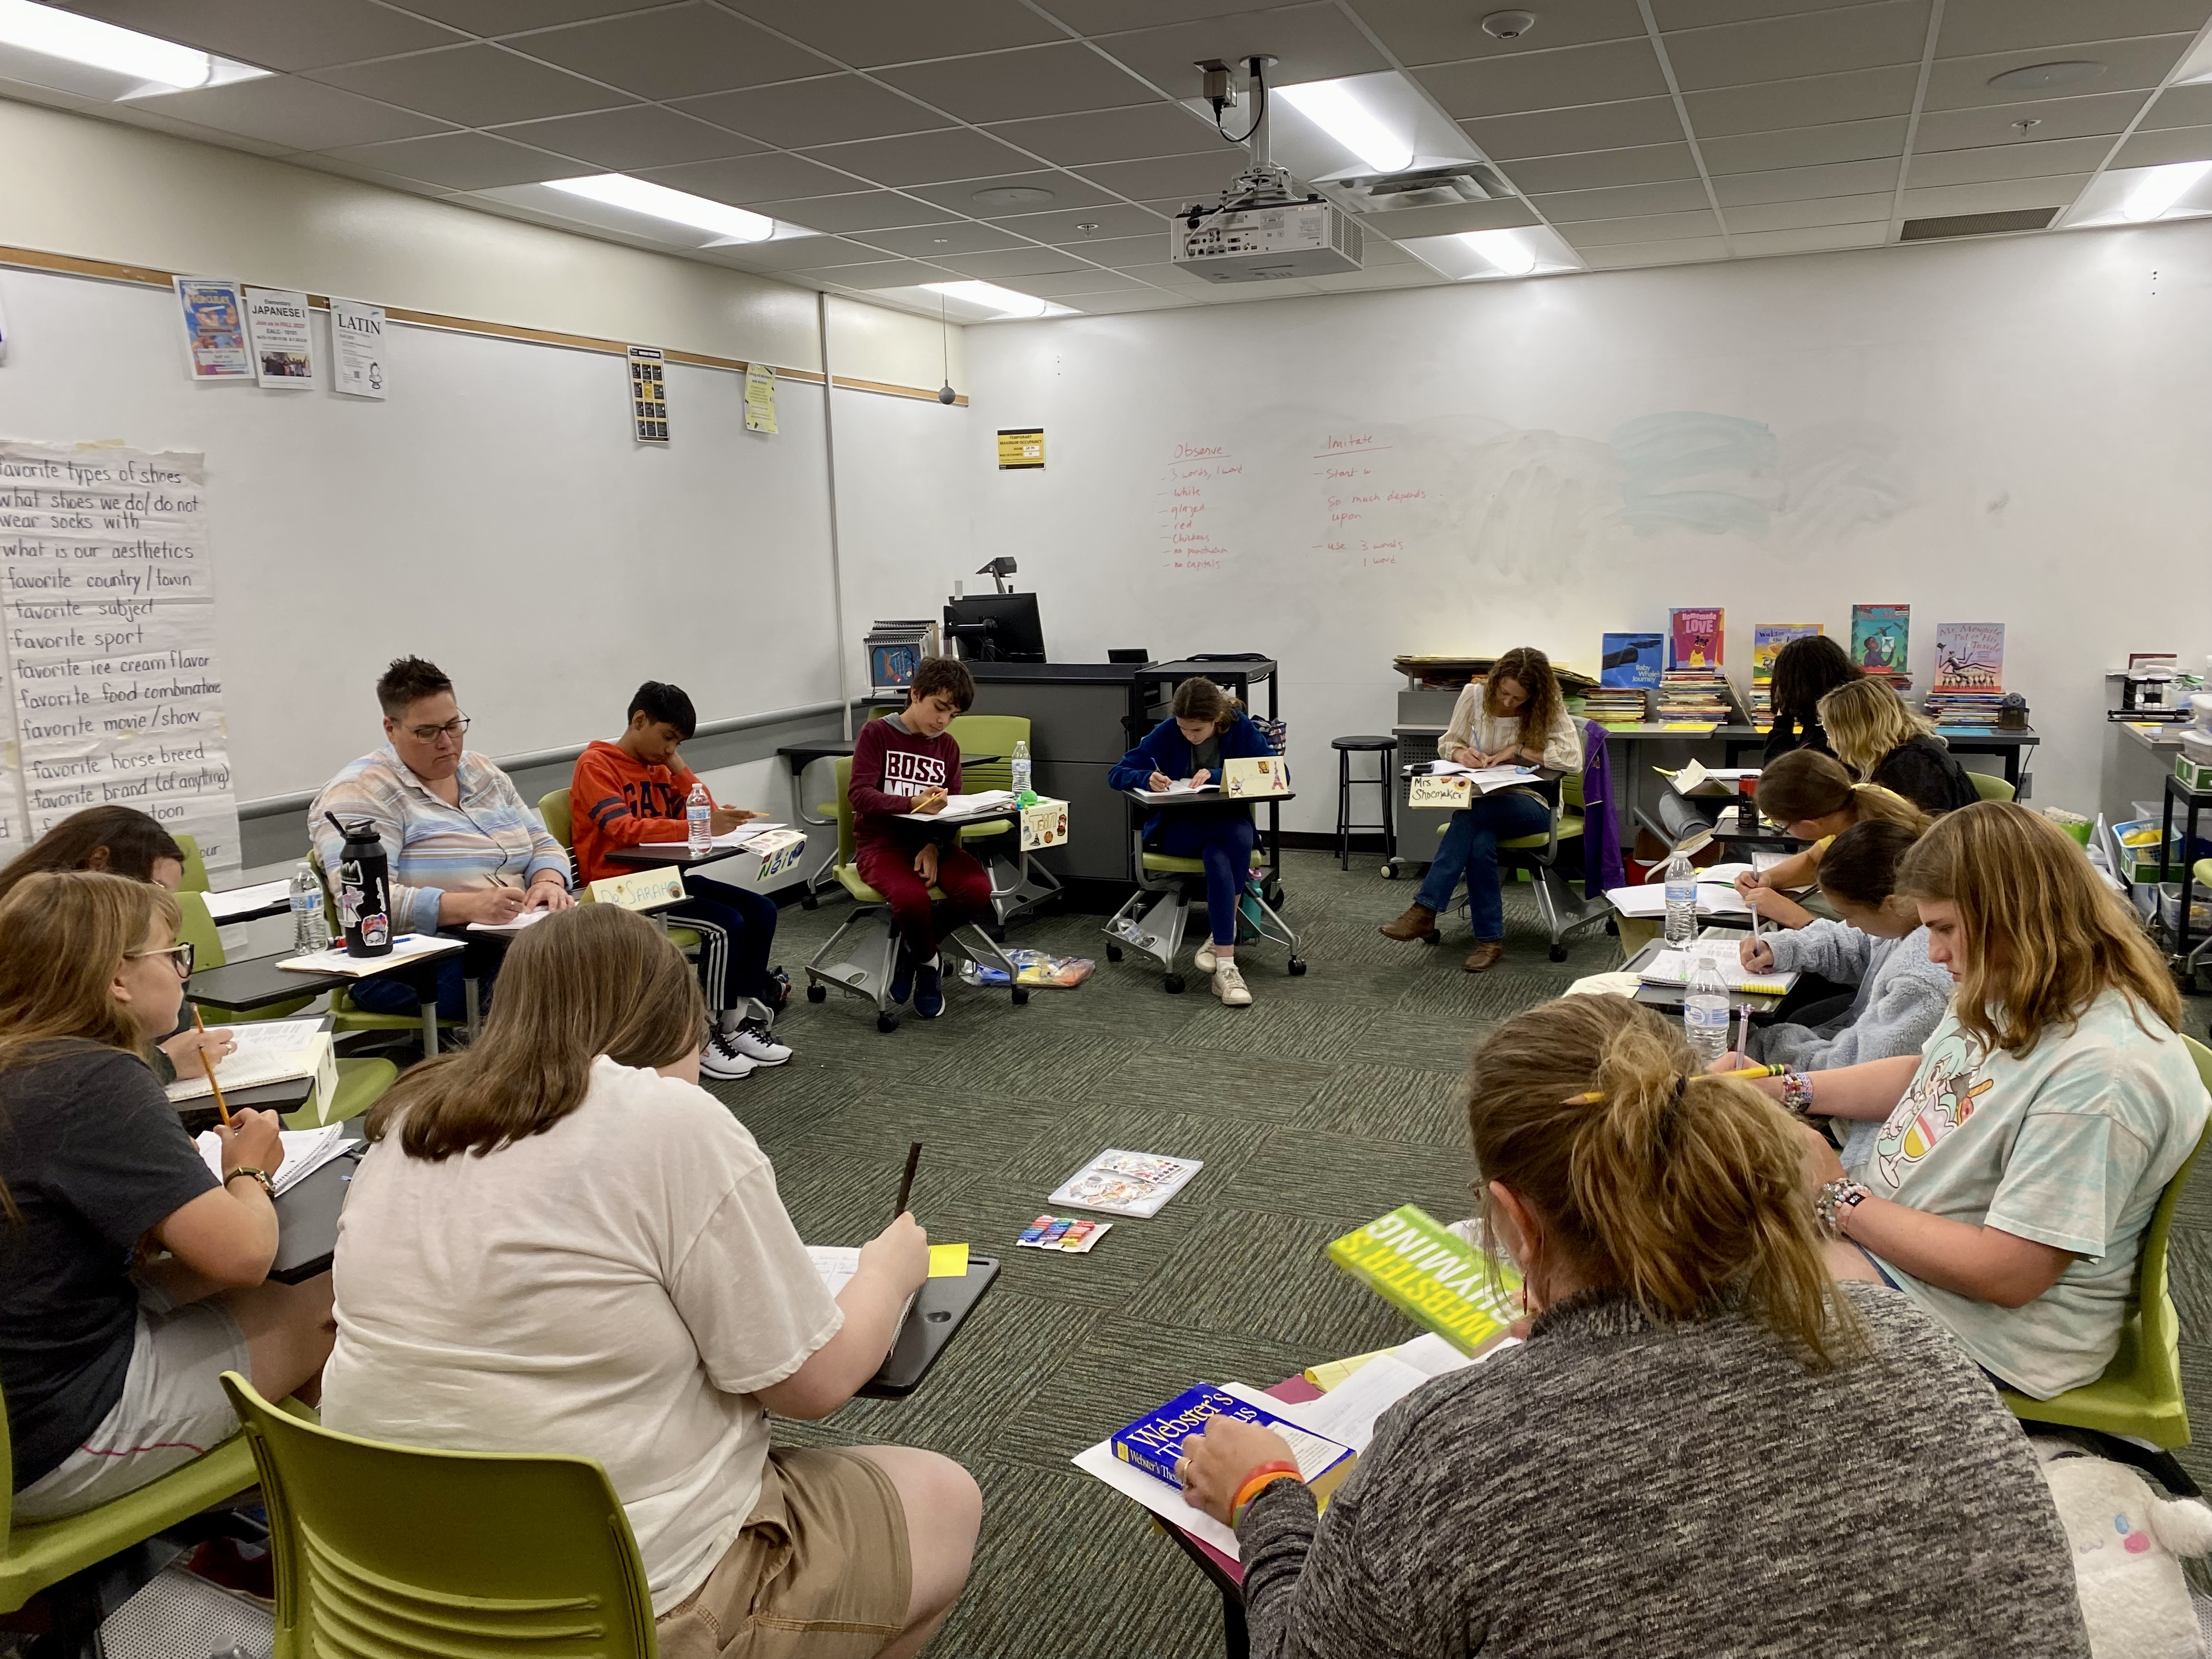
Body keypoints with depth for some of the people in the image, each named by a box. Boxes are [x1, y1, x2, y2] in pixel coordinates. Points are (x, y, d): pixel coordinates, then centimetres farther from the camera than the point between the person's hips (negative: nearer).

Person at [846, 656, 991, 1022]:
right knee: (913, 899, -36)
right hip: (882, 843, -5)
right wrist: (914, 803, -31)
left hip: (932, 843, 5)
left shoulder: (948, 745, 14)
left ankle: (911, 946, 1)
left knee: (978, 891, -25)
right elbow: (859, 794, -14)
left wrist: (934, 847, -12)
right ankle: (927, 962, -1)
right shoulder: (877, 734, -1)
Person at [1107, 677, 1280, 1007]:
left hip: (1229, 821, 1)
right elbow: (1117, 774, -4)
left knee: (1236, 839, -38)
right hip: (1177, 826, -1)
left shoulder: (1241, 728, -7)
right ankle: (1225, 952, -37)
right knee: (1219, 855, -36)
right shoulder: (1167, 733, -8)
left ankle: (1218, 940, -26)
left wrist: (1217, 776, -22)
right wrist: (1148, 778, -27)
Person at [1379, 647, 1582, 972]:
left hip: (1529, 804, -2)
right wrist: (1460, 753, -12)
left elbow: (1572, 758, -15)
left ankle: (1425, 910, -34)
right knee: (1480, 842, -35)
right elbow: (1447, 742, 12)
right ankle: (1490, 940, -23)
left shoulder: (1550, 708, -5)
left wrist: (1517, 751, -17)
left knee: (1470, 815, -35)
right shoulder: (1474, 695, 1)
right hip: (1481, 802, 2)